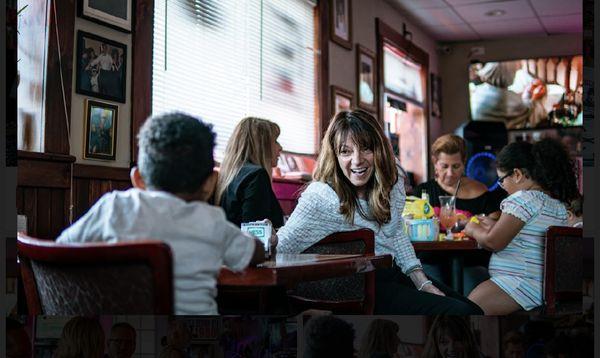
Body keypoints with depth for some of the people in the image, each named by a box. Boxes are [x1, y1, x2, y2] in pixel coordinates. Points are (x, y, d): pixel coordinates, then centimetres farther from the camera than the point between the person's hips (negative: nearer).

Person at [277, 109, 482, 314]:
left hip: (396, 274, 7)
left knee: (473, 309, -1)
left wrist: (422, 283, 6)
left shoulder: (392, 182, 1)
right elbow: (282, 246, -21)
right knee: (461, 312, -16)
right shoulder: (321, 196, -18)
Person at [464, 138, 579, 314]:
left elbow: (493, 242, -16)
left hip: (524, 284, -10)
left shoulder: (523, 199, -15)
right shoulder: (559, 203, 14)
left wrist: (473, 230, 4)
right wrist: (495, 226, 24)